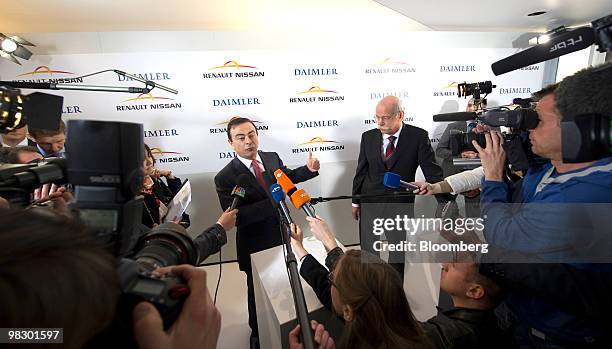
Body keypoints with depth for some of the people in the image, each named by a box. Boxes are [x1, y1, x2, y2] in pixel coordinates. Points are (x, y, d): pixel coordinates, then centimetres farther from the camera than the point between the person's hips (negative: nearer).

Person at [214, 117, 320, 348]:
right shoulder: (225, 178, -20)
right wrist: (273, 201, -33)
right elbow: (235, 217, -28)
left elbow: (287, 176, 17)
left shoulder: (272, 158, -4)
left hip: (283, 235, 5)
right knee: (258, 292, 19)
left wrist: (310, 169, 1)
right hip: (256, 247, -4)